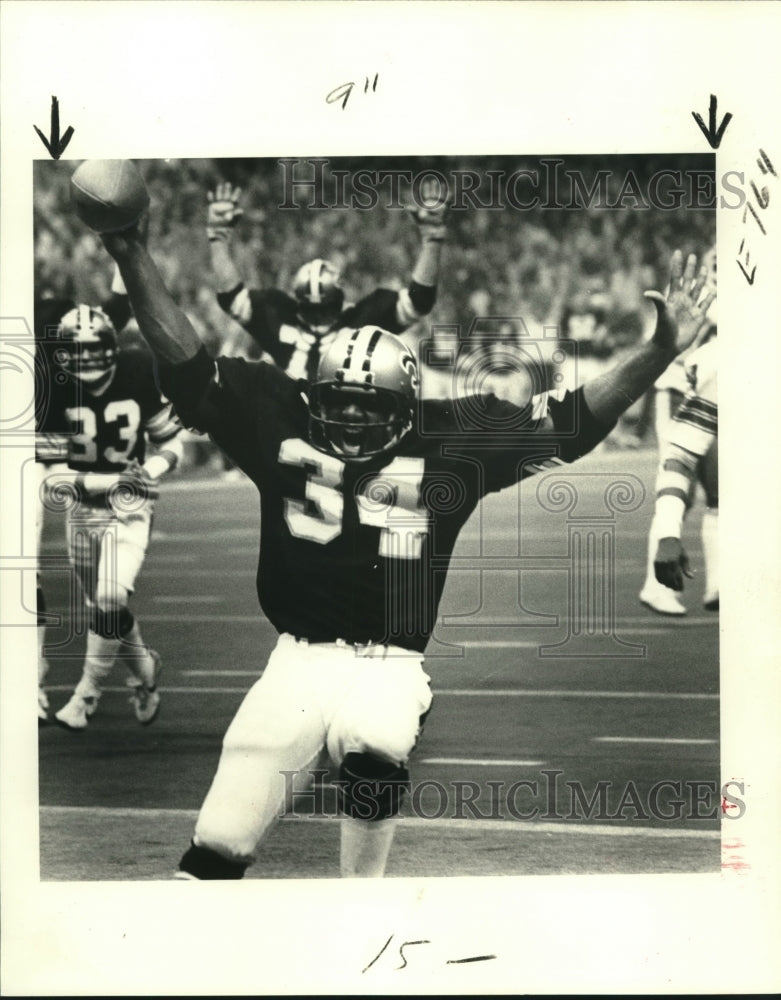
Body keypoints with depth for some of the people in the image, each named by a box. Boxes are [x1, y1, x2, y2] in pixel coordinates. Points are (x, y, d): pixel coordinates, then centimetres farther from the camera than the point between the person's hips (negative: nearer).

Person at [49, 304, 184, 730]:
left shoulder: (138, 379, -10)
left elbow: (171, 444, 2)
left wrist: (148, 473, -17)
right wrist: (99, 481, -24)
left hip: (129, 506, -2)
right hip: (82, 507, 2)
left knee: (110, 602, -16)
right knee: (100, 606, 10)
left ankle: (87, 693, 2)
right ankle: (144, 670, 36)